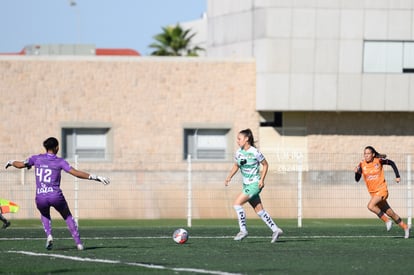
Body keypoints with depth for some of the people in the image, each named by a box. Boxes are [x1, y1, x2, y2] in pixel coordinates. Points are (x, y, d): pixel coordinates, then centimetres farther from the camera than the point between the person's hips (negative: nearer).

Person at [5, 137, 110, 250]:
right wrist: (95, 177, -9)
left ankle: (49, 236, 8)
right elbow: (76, 173, -11)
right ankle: (78, 243, 13)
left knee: (44, 215, 33)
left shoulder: (37, 158, 5)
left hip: (41, 198, 2)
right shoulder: (60, 161, -3)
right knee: (68, 216, 21)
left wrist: (11, 162, 40)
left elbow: (20, 165, 17)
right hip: (56, 196, -2)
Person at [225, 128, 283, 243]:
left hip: (255, 184, -7)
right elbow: (236, 166, 18)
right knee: (259, 210, 8)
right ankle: (276, 230, 16)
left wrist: (262, 180, -13)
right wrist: (229, 177, 4)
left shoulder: (255, 152, -15)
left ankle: (243, 230, -7)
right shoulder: (239, 152, 4)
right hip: (246, 185, 7)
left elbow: (265, 165, -5)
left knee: (237, 203, -16)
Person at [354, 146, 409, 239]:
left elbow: (392, 163, 6)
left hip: (382, 190, -4)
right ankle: (405, 227, 24)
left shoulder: (379, 161, -10)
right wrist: (356, 172, -28)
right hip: (373, 192, 4)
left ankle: (387, 220, -11)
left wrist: (397, 176, 2)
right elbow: (357, 180, -7)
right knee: (390, 213, 10)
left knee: (370, 206, -27)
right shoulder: (362, 165, -4)